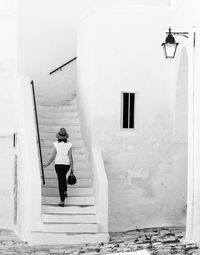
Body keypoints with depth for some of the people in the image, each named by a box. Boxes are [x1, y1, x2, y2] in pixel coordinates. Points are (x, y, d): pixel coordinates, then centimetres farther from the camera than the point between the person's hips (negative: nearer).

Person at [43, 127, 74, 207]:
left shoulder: (56, 144, -12)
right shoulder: (69, 145, -11)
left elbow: (53, 156, -9)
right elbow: (70, 156, -10)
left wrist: (48, 163, 8)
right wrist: (72, 167, -3)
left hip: (58, 164, -2)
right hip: (67, 164, 2)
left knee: (61, 181, 2)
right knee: (63, 176, 34)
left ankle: (62, 201, -2)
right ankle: (65, 191, 28)